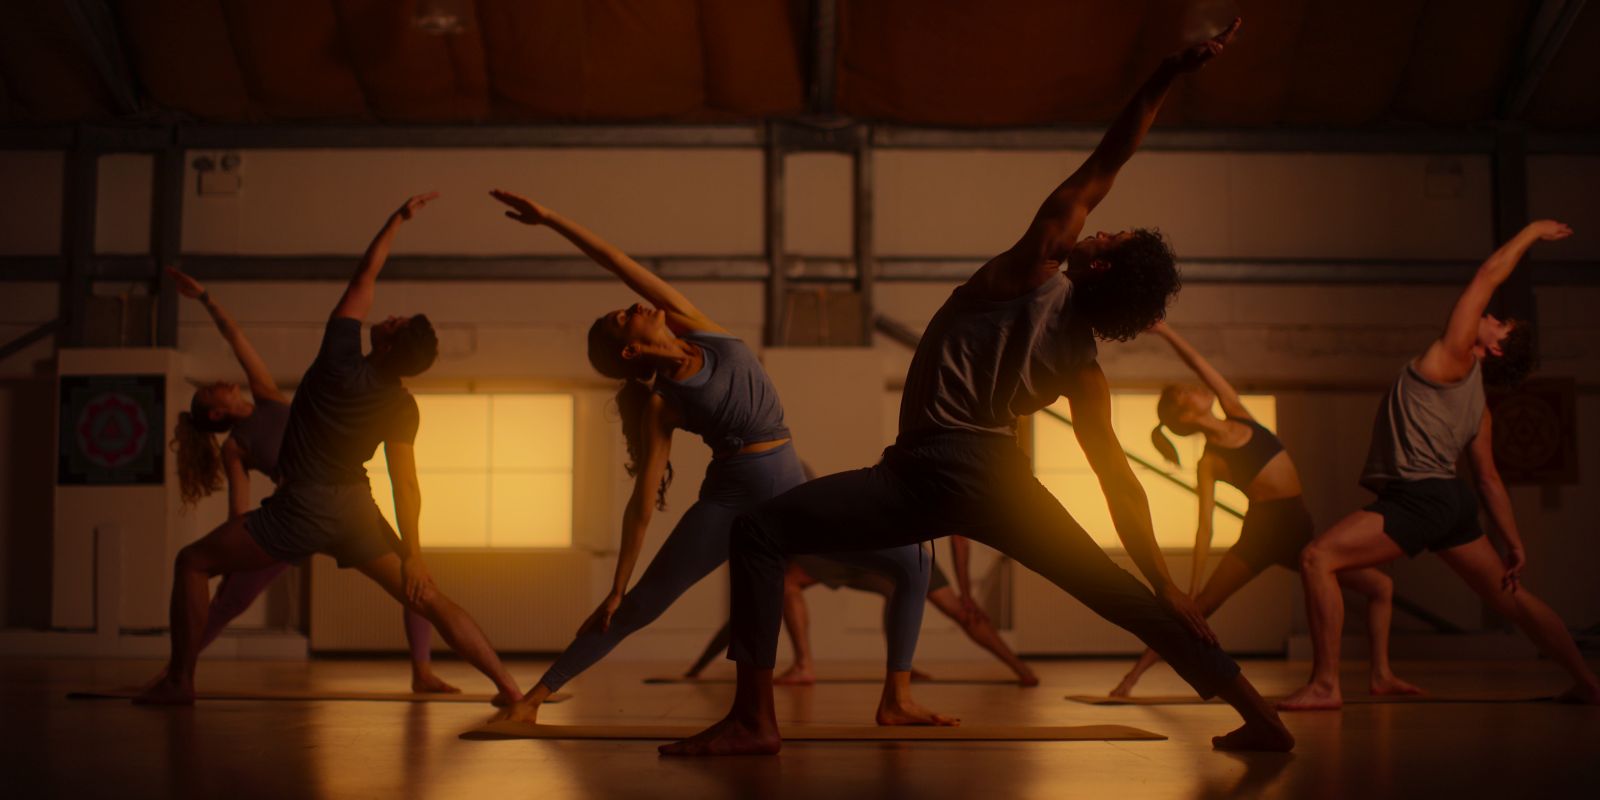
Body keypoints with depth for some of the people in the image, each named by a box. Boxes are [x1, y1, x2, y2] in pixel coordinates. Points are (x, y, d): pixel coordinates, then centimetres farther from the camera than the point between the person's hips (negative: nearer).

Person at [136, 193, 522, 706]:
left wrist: (401, 216, -1)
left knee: (191, 563, 12)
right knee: (430, 602, 3)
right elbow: (405, 484, -9)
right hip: (355, 510, 3)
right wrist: (412, 553, -6)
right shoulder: (402, 408, -5)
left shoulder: (340, 360, -13)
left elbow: (365, 276, -6)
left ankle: (179, 681, 9)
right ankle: (507, 685, -5)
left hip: (299, 510, -3)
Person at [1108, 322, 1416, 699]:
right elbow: (1205, 526, -10)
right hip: (1261, 534, -5)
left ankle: (1381, 675, 6)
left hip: (1299, 532, 5)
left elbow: (1200, 364, 3)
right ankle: (1134, 674, 0)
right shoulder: (1208, 463, -7)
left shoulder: (1239, 416, 5)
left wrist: (1165, 331, 11)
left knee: (1381, 587, 4)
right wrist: (1191, 588, -13)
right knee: (1199, 609, -4)